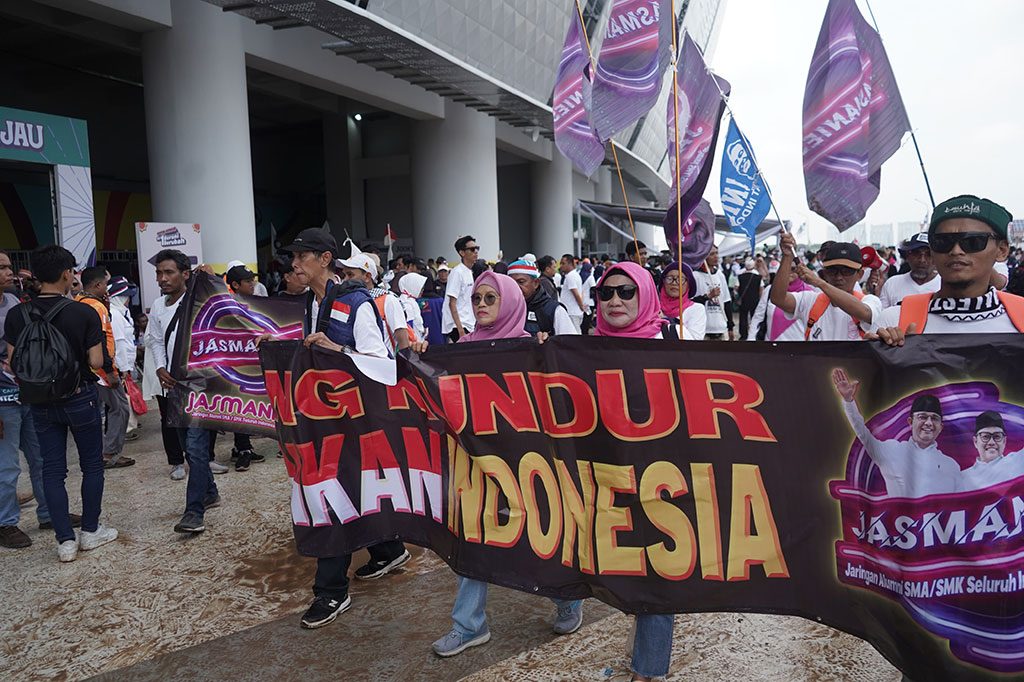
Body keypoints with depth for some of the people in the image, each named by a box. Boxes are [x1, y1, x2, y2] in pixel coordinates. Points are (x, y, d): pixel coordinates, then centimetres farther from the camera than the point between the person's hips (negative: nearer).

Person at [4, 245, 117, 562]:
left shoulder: (16, 315, -4)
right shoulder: (83, 313, -14)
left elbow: (14, 363, -1)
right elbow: (96, 362, -14)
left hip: (41, 402, 3)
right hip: (80, 397, -3)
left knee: (52, 469, 9)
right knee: (92, 464, 12)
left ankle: (65, 541, 10)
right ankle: (91, 531, 19)